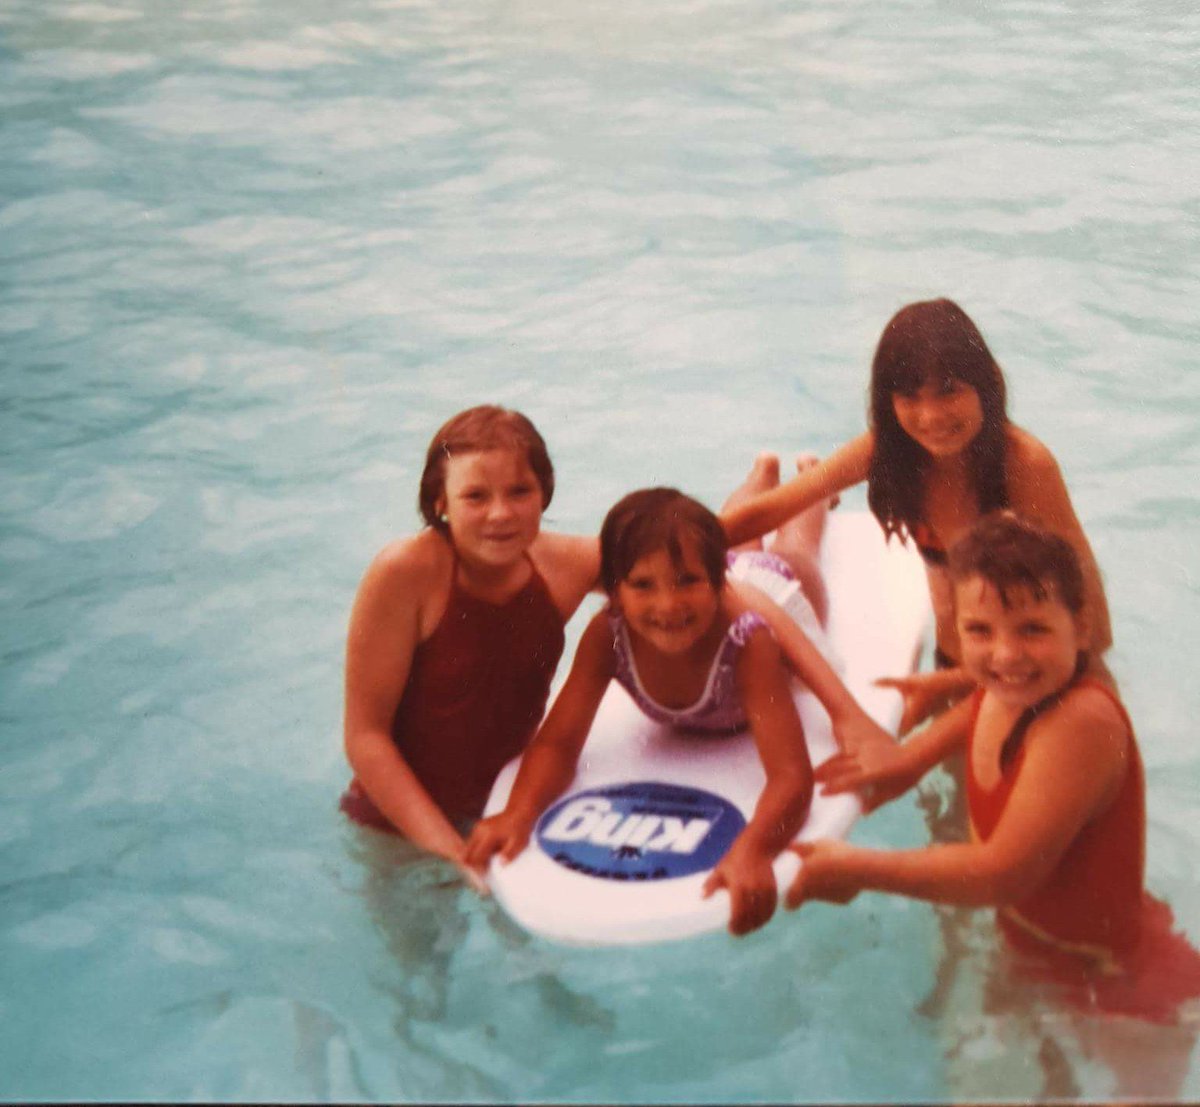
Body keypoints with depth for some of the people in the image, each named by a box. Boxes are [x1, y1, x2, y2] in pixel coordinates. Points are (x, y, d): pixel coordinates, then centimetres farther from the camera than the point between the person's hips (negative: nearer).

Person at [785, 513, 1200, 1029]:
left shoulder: (1083, 721, -35)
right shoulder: (999, 695, -10)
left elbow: (1004, 874, -35)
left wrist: (855, 868, -26)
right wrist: (914, 754, 4)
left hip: (1120, 977, -8)